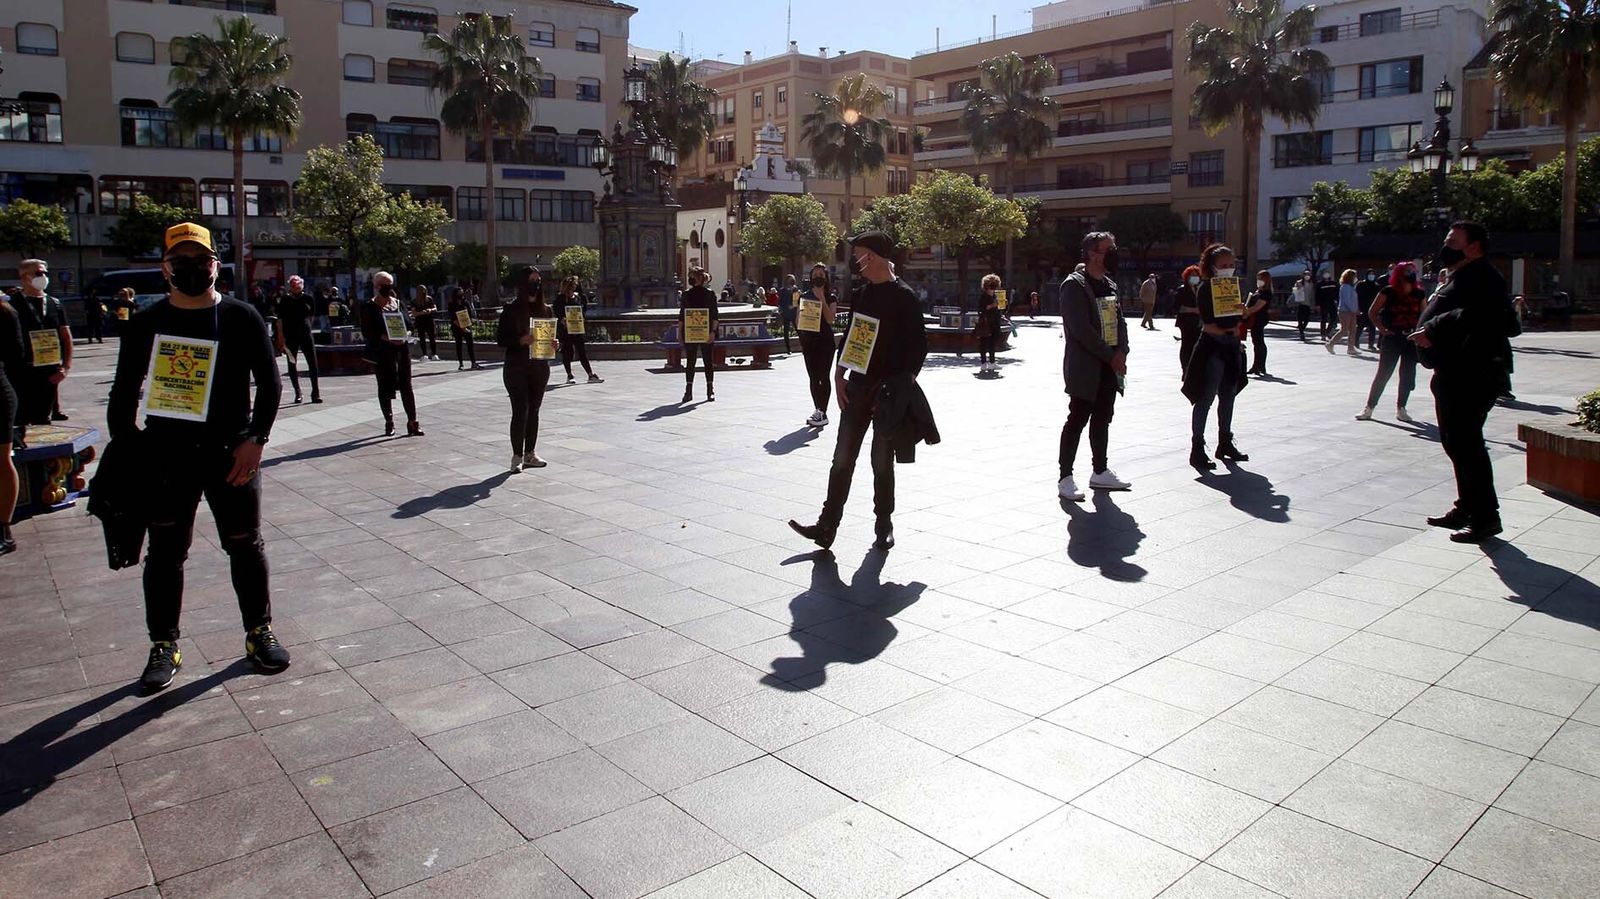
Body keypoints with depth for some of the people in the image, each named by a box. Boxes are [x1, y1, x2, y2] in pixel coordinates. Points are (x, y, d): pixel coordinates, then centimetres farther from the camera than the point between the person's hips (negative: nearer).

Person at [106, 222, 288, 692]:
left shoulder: (241, 317, 0)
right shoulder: (146, 323, 5)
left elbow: (269, 383, 0)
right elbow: (124, 392, 9)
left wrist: (254, 439, -8)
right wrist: (124, 444, 0)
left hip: (231, 454, -1)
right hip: (164, 455, 2)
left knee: (245, 546, 7)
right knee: (165, 552, 8)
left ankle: (259, 632, 22)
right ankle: (164, 646, 21)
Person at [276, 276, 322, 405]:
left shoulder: (307, 299, 4)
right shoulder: (285, 300, -1)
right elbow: (280, 320, -2)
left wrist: (308, 327, 13)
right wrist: (281, 337, -8)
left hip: (306, 335, 1)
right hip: (290, 337, -1)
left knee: (313, 364, -3)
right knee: (292, 365, 5)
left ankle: (316, 393, 2)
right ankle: (297, 394, 14)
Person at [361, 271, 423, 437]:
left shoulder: (398, 303, 12)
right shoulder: (369, 307, -1)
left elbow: (409, 324, 8)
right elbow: (366, 332, -7)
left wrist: (396, 311, -7)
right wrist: (384, 337, -19)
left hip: (401, 348, 3)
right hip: (382, 351, -3)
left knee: (406, 386, 0)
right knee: (385, 387, 3)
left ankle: (412, 422, 1)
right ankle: (389, 422, 13)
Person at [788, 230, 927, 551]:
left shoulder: (904, 297, -8)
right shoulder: (861, 295, 11)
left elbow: (920, 344, -8)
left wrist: (907, 381, -14)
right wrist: (839, 374, 6)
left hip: (889, 391, -5)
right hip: (858, 386, 5)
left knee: (882, 462, 4)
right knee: (843, 458, 2)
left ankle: (884, 526, 18)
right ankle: (827, 527, 3)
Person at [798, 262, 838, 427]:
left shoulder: (831, 298, 1)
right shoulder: (804, 297, 9)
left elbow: (830, 319, -14)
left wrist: (822, 298, -15)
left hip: (825, 341, -4)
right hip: (808, 340, 4)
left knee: (823, 377, -6)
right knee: (813, 377, 7)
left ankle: (822, 413, -4)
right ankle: (818, 410, 16)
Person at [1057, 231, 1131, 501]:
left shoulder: (1110, 285, 15)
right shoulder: (1074, 285, -11)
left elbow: (1120, 321, 16)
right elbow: (1081, 329, -18)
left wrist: (1121, 352, -2)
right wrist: (1111, 356, -15)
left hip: (1109, 367, 8)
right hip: (1085, 367, -8)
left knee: (1102, 419, 13)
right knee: (1077, 420, -6)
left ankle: (1100, 473, 23)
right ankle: (1065, 479, -1)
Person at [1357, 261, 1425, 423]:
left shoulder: (1418, 294, 4)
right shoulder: (1389, 292, -6)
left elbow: (1423, 315, 12)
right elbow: (1372, 312, -1)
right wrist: (1382, 328, -8)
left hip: (1412, 338, 4)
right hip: (1393, 338, -3)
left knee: (1408, 375, 6)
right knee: (1383, 373, -2)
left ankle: (1401, 408, 17)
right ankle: (1369, 407, 4)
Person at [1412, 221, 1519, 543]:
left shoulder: (1480, 278, -14)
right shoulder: (1461, 278, 22)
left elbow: (1472, 316, -34)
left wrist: (1435, 329, -28)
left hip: (1472, 375, -11)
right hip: (1455, 374, 11)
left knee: (1465, 442, -11)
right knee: (1455, 441, 17)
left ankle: (1485, 516, -6)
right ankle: (1466, 507, 27)